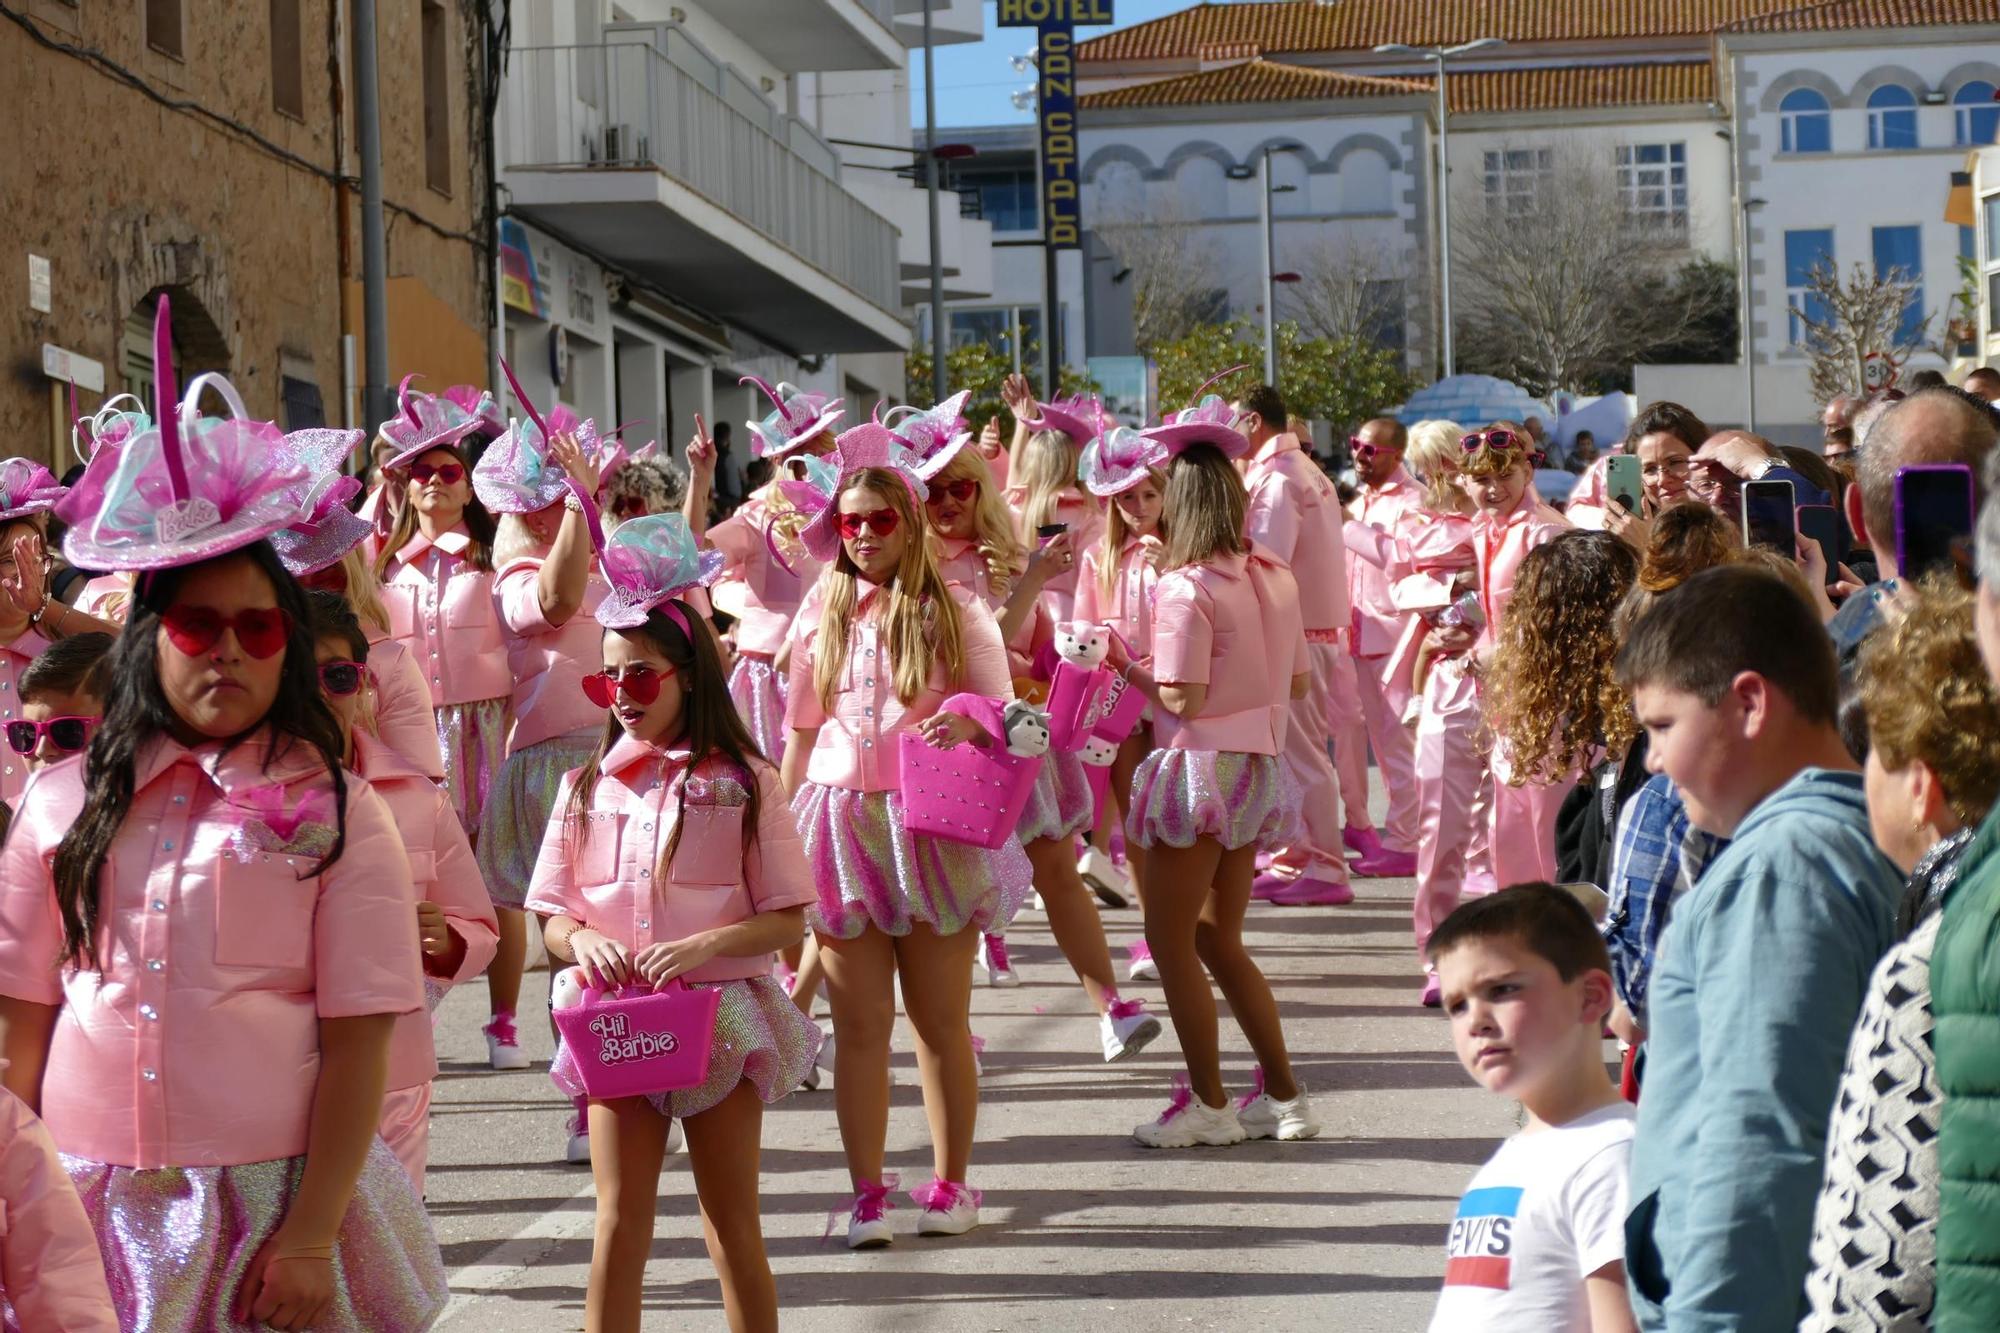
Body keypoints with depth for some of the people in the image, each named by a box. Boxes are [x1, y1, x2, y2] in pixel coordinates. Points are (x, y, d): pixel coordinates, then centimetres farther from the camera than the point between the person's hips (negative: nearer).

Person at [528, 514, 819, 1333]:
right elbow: (552, 918, 8)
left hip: (721, 1012, -2)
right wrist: (582, 941, -14)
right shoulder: (587, 786, 5)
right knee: (620, 1221, 3)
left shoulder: (741, 782, -5)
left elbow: (786, 919, -6)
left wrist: (703, 945, -21)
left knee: (732, 1225, 8)